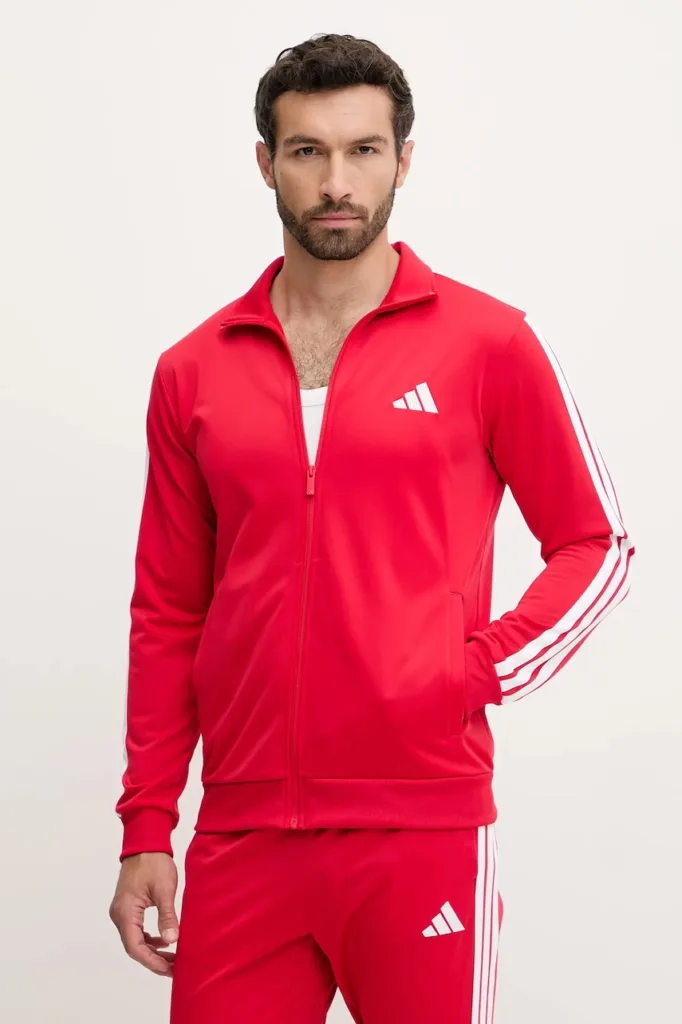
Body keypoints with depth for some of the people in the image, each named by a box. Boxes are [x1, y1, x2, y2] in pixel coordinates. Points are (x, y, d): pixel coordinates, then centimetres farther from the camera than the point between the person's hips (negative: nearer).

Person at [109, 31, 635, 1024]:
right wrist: (145, 830, 7)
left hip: (426, 825, -2)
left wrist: (483, 670, -10)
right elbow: (169, 611, 10)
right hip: (241, 833, 3)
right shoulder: (192, 372, 8)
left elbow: (597, 545, 5)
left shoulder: (489, 342, -1)